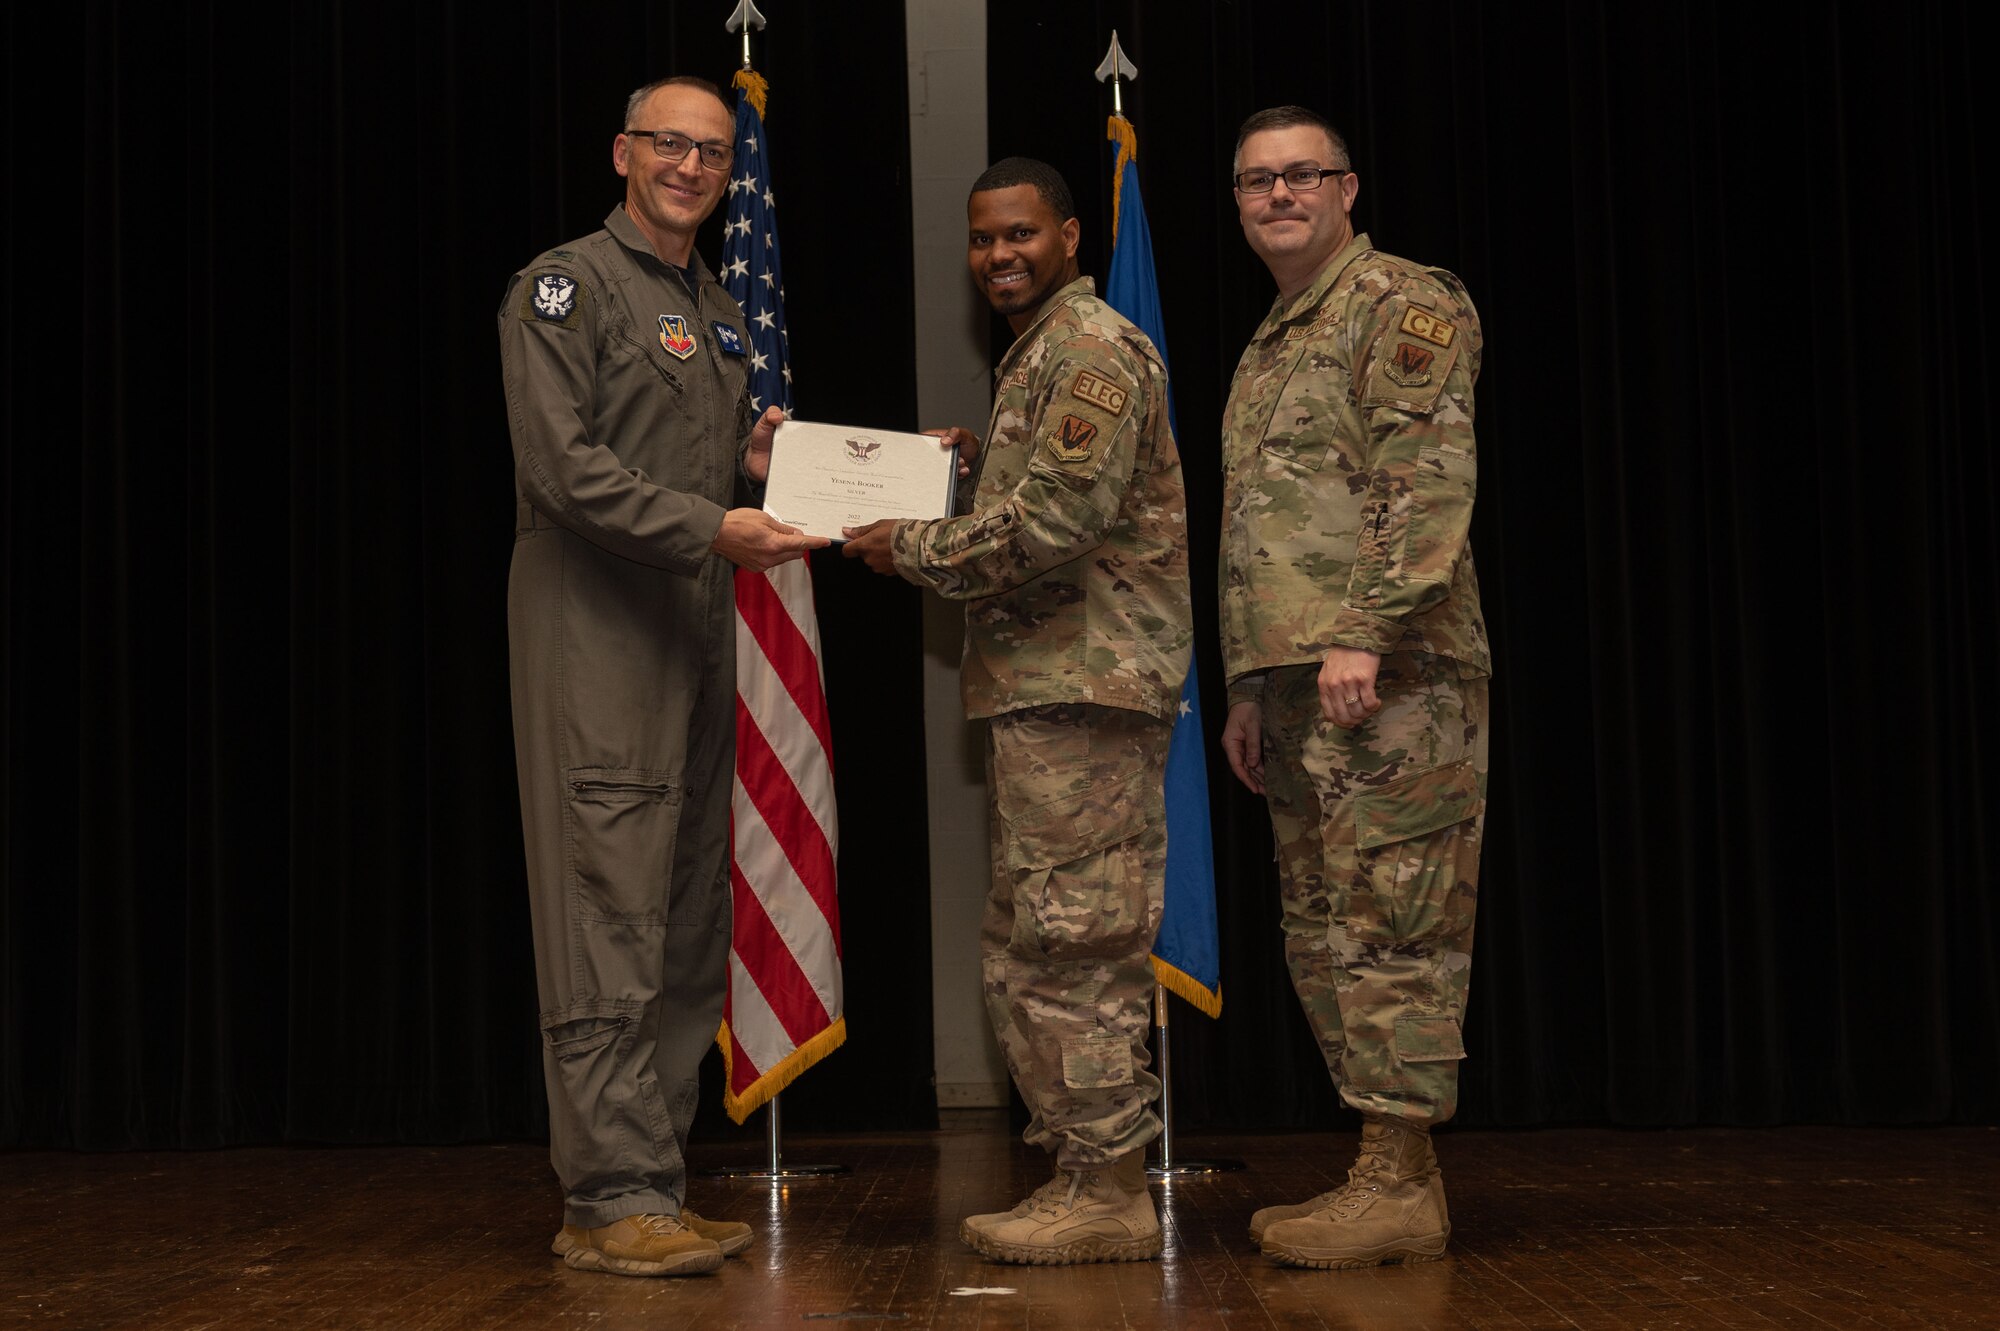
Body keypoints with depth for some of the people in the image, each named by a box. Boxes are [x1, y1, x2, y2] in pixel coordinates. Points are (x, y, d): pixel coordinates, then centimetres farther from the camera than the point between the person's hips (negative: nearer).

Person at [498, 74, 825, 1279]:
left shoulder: (718, 311, 21)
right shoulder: (566, 285, -4)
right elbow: (565, 467, -14)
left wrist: (759, 457, 7)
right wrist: (710, 528, -19)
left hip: (697, 633, 8)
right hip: (594, 626, -8)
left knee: (690, 929, 8)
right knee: (612, 919, -9)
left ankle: (654, 1192, 15)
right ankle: (612, 1201, -5)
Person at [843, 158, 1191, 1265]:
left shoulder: (1091, 349, -10)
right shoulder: (1038, 354, 24)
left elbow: (1056, 521, -20)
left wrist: (908, 549, -10)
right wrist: (974, 456, 14)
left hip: (1085, 686, -11)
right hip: (1046, 689, 11)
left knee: (1073, 940, -8)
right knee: (1026, 945, 12)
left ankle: (1107, 1193, -2)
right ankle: (1085, 1180, 18)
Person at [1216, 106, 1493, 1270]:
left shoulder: (1404, 302, -2)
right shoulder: (1266, 350, 25)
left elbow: (1431, 482, -14)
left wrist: (1367, 632, -22)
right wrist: (1250, 689, 20)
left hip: (1388, 678, -9)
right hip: (1299, 683, 9)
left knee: (1390, 923, -9)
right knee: (1326, 931, 9)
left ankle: (1401, 1188, -6)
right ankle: (1394, 1173, 16)